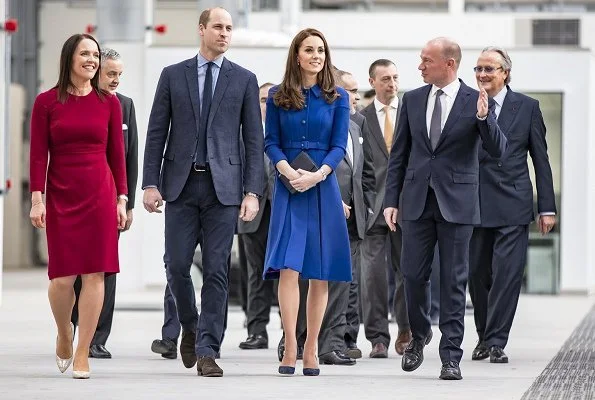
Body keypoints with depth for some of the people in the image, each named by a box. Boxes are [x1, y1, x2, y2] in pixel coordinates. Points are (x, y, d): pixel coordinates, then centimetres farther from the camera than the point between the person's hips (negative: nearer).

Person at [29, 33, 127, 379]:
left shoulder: (109, 102, 6)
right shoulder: (47, 102, 2)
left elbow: (117, 154, 7)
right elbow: (38, 155, -1)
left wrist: (122, 199, 3)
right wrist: (37, 199, -8)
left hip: (100, 195, 1)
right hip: (61, 197, -1)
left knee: (95, 273, -4)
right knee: (62, 277, -2)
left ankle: (82, 355, 2)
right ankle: (64, 334, 28)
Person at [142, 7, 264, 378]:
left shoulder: (244, 80, 6)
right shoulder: (173, 75, 7)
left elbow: (254, 139, 4)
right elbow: (157, 133, 7)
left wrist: (253, 192, -5)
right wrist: (151, 183, -1)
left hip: (224, 185, -1)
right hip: (181, 184, 1)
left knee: (217, 270, -2)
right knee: (177, 265, -1)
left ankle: (207, 350, 1)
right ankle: (190, 328, 25)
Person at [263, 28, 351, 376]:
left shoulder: (338, 98, 6)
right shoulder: (278, 96, 7)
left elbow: (339, 146, 1)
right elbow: (271, 142, 5)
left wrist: (317, 175, -15)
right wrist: (288, 170, -14)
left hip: (323, 187, 1)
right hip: (289, 188, -1)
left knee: (320, 274, 1)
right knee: (288, 267, -13)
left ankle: (311, 349, 7)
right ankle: (290, 346, -13)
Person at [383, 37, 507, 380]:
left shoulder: (476, 102, -3)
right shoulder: (413, 100, 8)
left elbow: (498, 150, -10)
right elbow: (399, 154, 12)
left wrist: (484, 117, -26)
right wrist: (392, 200, 7)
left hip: (457, 202, -3)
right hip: (417, 199, 3)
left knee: (454, 281, -1)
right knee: (414, 274, 4)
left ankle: (451, 357, 3)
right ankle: (420, 335, 30)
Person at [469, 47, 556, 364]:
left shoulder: (527, 107, 4)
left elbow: (540, 159, 5)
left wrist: (547, 207, 2)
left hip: (512, 206, -1)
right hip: (474, 205, 1)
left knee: (507, 274, -7)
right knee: (476, 275, 6)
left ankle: (496, 342, -3)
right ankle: (484, 336, 22)